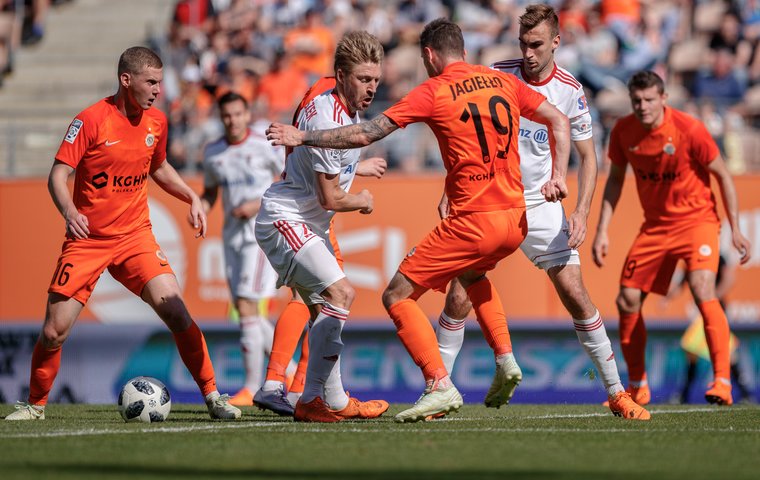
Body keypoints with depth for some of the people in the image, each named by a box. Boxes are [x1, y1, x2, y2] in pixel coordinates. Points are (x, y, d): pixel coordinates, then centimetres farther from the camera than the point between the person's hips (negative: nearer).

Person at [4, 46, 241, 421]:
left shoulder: (156, 122, 4)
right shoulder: (91, 120, -12)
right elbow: (57, 176, -14)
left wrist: (192, 198, 11)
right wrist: (69, 211, -32)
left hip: (135, 236, 3)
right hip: (86, 240, -3)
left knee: (175, 311, -15)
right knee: (55, 332, -4)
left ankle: (211, 395, -5)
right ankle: (35, 405, 18)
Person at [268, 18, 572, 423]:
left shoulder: (433, 91, -5)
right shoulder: (503, 82, 11)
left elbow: (366, 134, -8)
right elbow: (558, 121, 14)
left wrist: (303, 137, 0)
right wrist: (558, 176, 11)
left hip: (472, 220, -7)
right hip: (515, 218, 7)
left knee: (397, 296, 2)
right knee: (472, 275, 37)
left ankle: (440, 386, -9)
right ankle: (505, 360, 22)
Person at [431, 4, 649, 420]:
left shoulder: (570, 92, -6)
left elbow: (587, 155, 0)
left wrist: (581, 212, -12)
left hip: (541, 206, 0)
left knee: (576, 295, -7)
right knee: (459, 298, -10)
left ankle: (616, 393, 4)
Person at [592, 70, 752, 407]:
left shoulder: (689, 130, -19)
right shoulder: (623, 132, -7)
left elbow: (722, 175, -8)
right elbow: (615, 179, 9)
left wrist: (735, 229, -8)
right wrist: (602, 230, 3)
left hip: (696, 220, -5)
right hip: (655, 225, 5)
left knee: (703, 292, -26)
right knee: (627, 301, 2)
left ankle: (722, 382, -25)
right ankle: (637, 388, 19)